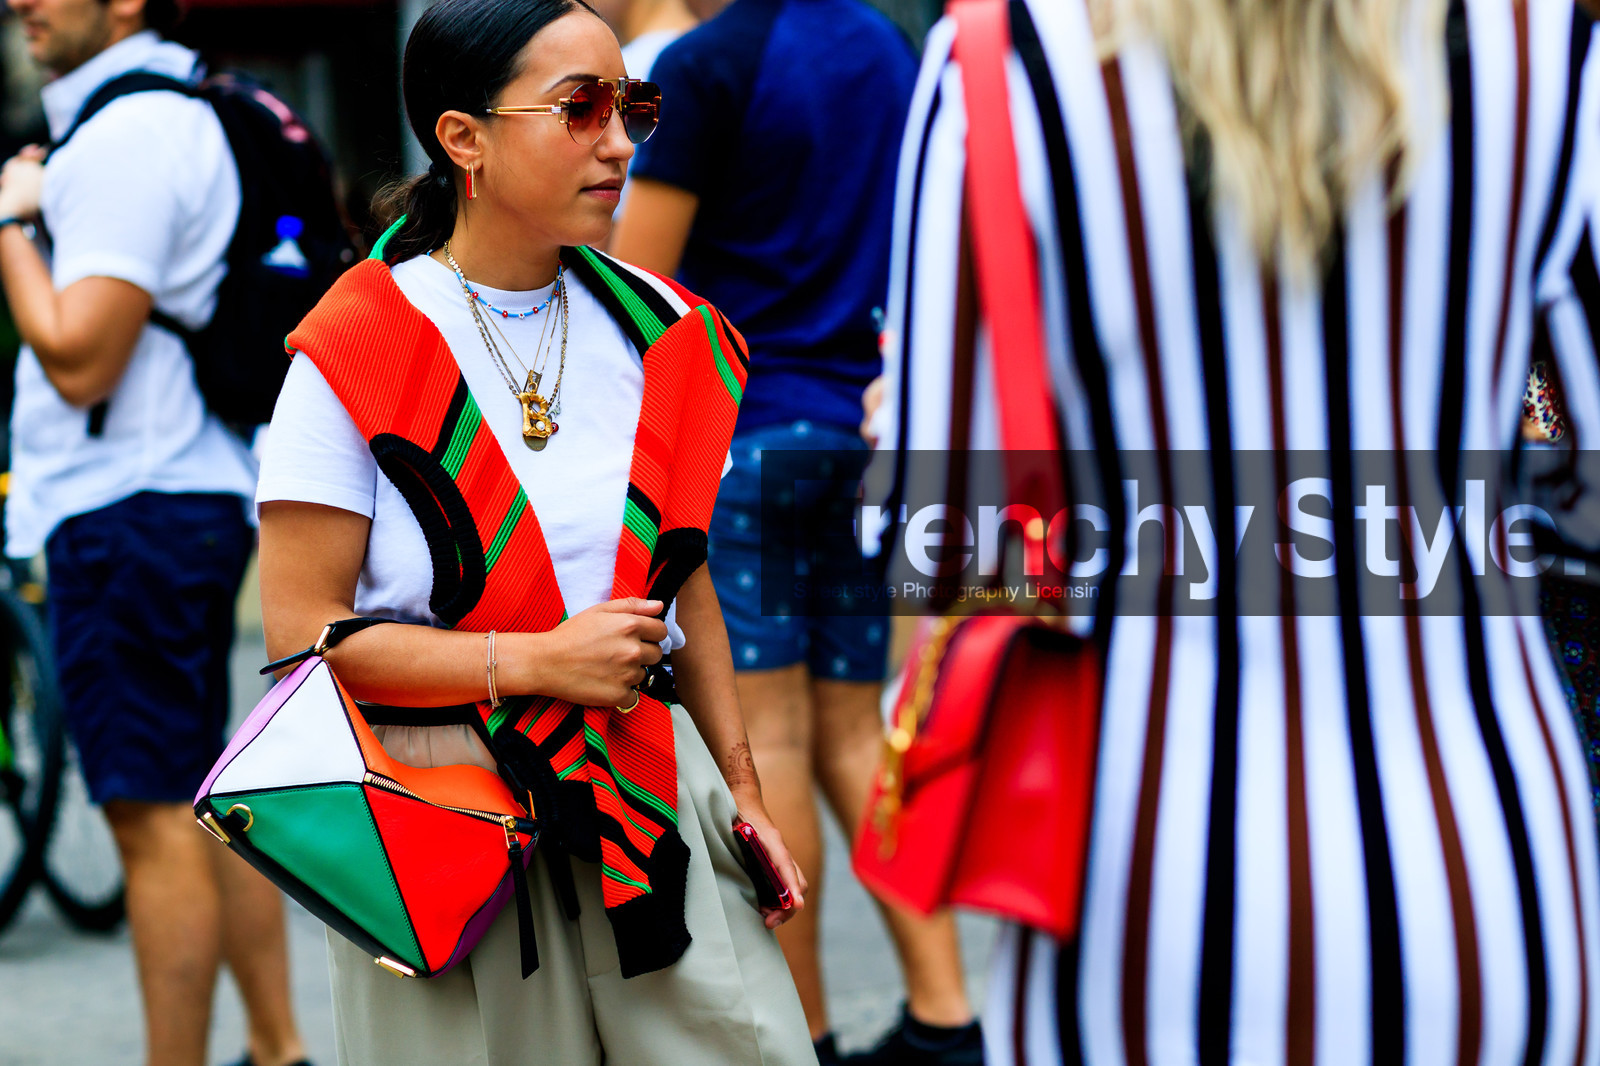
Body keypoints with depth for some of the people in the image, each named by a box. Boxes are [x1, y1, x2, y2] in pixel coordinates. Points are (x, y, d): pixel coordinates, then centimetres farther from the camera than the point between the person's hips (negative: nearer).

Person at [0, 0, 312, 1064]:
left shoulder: (124, 139, -17)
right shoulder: (181, 112, 15)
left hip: (131, 509, -11)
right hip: (197, 496, 11)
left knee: (154, 817, -7)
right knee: (202, 801, 17)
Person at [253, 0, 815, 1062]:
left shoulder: (660, 332, 7)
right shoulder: (356, 352, -8)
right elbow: (300, 630, -11)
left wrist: (742, 791, 11)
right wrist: (539, 661, -17)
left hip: (650, 795, 4)